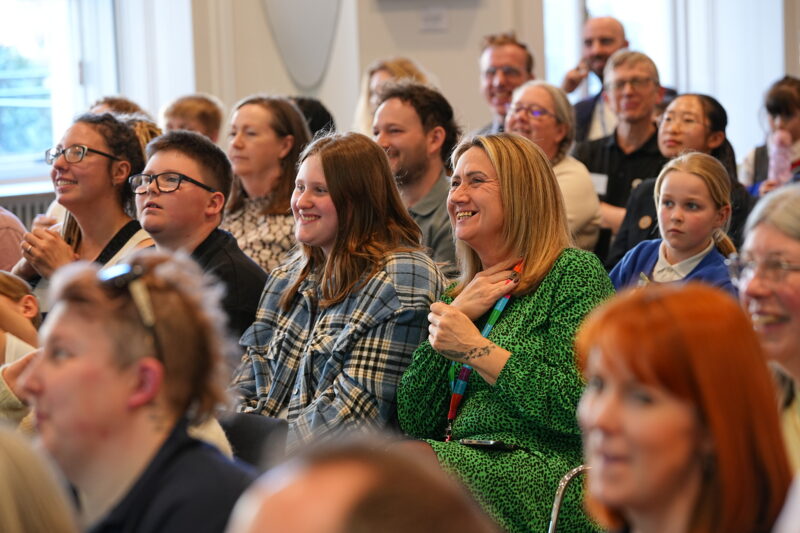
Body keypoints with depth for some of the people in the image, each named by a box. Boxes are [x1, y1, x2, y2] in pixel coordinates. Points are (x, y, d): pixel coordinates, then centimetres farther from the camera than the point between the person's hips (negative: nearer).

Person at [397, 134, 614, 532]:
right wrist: (457, 314, 5)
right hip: (465, 461, 6)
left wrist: (475, 348, -10)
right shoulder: (461, 294, 23)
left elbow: (582, 408, -12)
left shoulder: (574, 272, 3)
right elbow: (415, 422, 13)